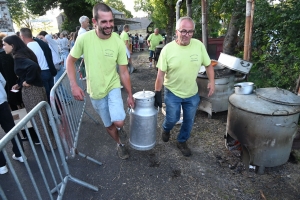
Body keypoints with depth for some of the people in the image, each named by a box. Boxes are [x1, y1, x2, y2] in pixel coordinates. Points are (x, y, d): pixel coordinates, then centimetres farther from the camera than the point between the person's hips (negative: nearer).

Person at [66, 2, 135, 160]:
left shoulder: (118, 43, -14)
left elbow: (124, 72, -7)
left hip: (113, 87, -1)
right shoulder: (84, 39, -15)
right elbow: (70, 61, -1)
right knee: (108, 125, 15)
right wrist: (74, 85, -11)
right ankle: (119, 144, 44)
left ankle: (119, 128, 19)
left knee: (119, 122, -20)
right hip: (95, 91, 1)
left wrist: (130, 95, -2)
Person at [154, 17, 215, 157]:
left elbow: (208, 65, 3)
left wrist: (212, 82, -9)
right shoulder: (167, 49, -14)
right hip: (172, 93, -2)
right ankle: (166, 129, 43)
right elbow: (161, 74, -11)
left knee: (189, 121, 13)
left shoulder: (199, 45, -9)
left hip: (192, 93, 3)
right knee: (172, 118, 7)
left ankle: (182, 141, 38)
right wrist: (157, 93, -10)